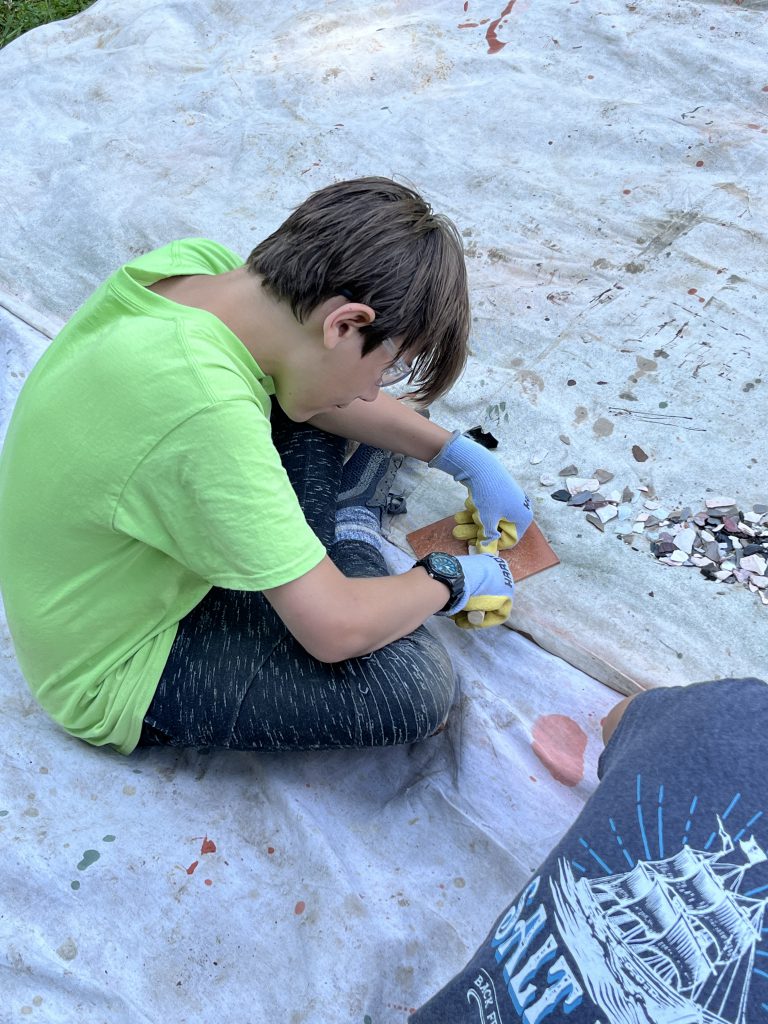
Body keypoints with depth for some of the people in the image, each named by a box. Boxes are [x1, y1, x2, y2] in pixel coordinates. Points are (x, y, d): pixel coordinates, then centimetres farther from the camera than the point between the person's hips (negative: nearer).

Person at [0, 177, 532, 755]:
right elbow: (335, 630, -31)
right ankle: (356, 547, 1)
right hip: (122, 672, -7)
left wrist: (463, 457, 4)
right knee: (418, 686, -22)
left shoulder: (198, 262, -16)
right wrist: (451, 581, -12)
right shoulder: (205, 415, -40)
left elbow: (315, 382, 3)